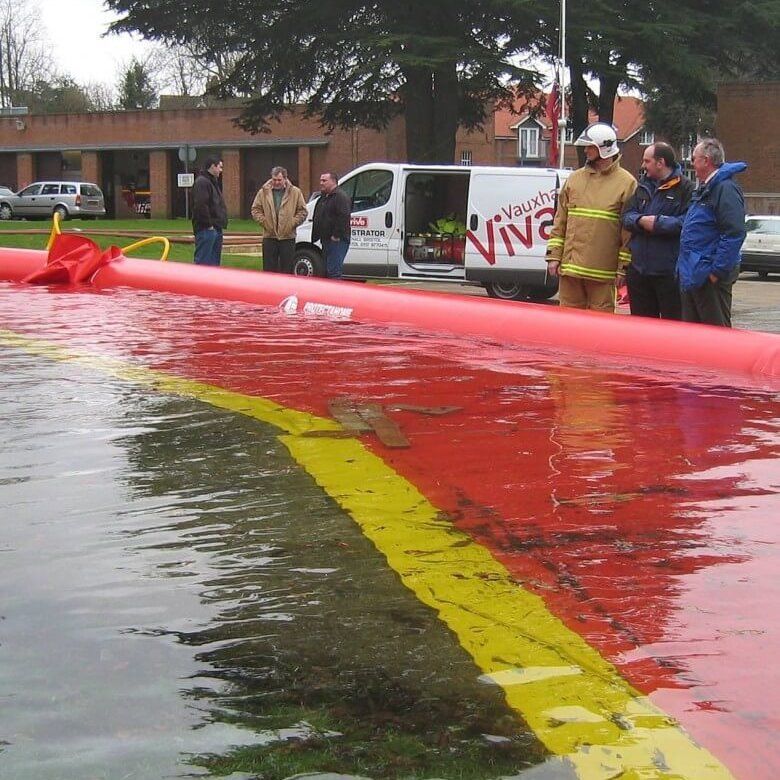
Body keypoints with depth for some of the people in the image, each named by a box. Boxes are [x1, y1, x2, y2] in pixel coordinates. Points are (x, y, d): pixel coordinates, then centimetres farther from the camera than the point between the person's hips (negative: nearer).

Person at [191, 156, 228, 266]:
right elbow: (201, 205, -23)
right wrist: (208, 224, -19)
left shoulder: (213, 182, 21)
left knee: (214, 262, 13)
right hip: (206, 229, -11)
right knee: (203, 261, -10)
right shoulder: (202, 182, -13)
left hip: (215, 228, 11)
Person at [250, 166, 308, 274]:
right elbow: (255, 209, 8)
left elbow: (302, 211, 4)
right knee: (269, 268, 4)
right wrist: (264, 222, -5)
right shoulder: (263, 192, 5)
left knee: (287, 269, 4)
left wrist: (292, 223, -7)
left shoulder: (295, 192, 2)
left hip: (288, 236, -1)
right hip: (269, 236, 1)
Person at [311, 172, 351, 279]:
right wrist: (317, 236, 22)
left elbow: (344, 217, -23)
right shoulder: (324, 197, 21)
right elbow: (319, 219, 31)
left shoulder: (340, 196, -12)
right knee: (327, 270, 14)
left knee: (333, 271, -14)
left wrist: (336, 236, -24)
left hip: (336, 241, -11)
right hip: (326, 240, 11)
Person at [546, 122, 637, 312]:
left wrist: (623, 268, -8)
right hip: (570, 267, 5)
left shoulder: (626, 183, -2)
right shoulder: (574, 179, 12)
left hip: (603, 272, -4)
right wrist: (554, 256, 6)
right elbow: (560, 221, 13)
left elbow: (630, 231, -4)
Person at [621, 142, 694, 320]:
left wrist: (658, 223, -17)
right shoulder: (642, 187, 17)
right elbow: (626, 216, 10)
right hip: (638, 269, 7)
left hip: (669, 271, -7)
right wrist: (641, 221, -10)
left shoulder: (685, 188, -6)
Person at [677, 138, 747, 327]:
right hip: (692, 275, 10)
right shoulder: (704, 189, 18)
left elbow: (734, 233, -23)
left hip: (710, 278, -10)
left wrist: (718, 271, -23)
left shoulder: (725, 188, -15)